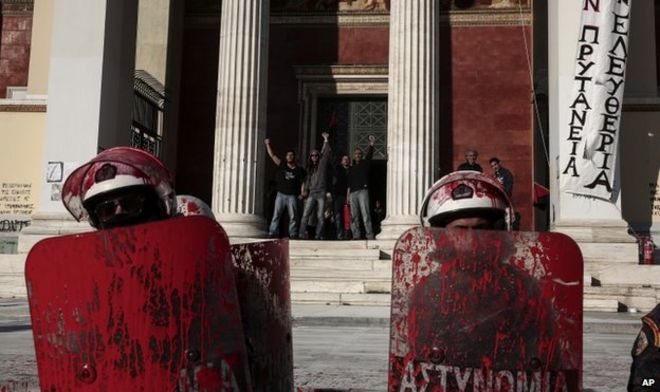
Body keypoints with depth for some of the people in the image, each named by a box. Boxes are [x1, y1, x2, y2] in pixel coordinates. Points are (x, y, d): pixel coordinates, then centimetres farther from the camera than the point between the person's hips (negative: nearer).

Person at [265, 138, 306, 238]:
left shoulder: (299, 170, 4)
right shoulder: (282, 165, 5)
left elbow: (302, 182, 9)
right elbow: (272, 155, 3)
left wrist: (302, 194, -2)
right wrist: (267, 144, -2)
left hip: (292, 196, -1)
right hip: (281, 194, 1)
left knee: (293, 216, 0)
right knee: (276, 214, -1)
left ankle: (293, 234, 3)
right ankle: (273, 233, -1)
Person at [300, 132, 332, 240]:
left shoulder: (322, 164, 9)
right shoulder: (309, 168, 19)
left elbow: (326, 153, -1)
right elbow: (307, 180, 16)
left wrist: (326, 140, -4)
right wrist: (305, 190, 3)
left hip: (321, 193, -3)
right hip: (311, 193, 3)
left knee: (320, 217, -4)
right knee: (305, 215, -8)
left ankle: (318, 235, -3)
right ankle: (302, 234, -11)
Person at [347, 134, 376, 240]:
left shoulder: (365, 163, 10)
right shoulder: (352, 168, 22)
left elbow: (369, 154, -8)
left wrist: (371, 144, -25)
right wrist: (348, 194, 13)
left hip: (362, 191, -5)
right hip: (353, 192, 5)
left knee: (365, 213, -13)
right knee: (354, 215, 1)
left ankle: (370, 235, -17)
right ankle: (356, 235, 3)